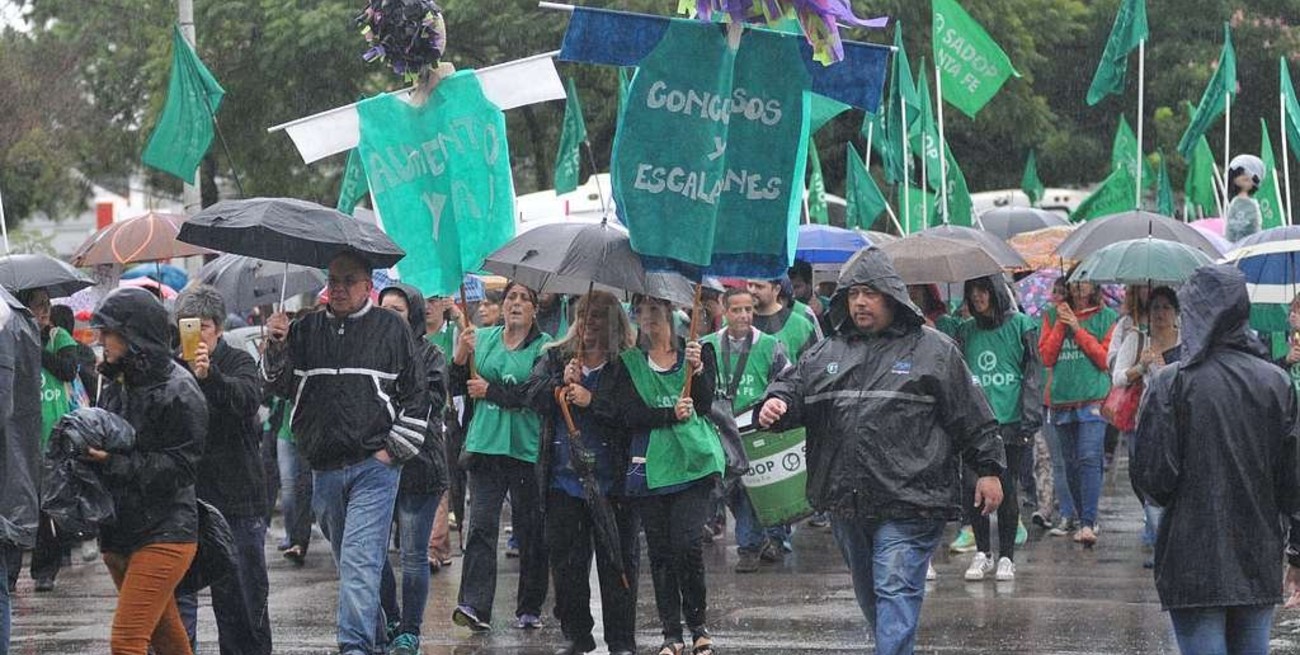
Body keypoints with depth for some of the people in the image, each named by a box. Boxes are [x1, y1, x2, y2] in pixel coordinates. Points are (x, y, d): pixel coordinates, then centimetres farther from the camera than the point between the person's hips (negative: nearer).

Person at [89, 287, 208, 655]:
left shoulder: (178, 390, -12)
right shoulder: (116, 386, 12)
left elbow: (181, 468, -16)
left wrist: (112, 461, -21)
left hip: (162, 536, -8)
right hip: (119, 534, 8)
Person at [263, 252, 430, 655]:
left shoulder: (391, 329, 2)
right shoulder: (306, 330, 11)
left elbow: (417, 395, 3)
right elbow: (284, 386, 9)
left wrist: (395, 449, -4)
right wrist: (276, 348, -9)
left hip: (374, 466, -4)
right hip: (325, 467, 4)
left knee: (360, 559, -14)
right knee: (350, 560, 13)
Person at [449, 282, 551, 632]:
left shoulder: (544, 346, 0)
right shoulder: (482, 339, 11)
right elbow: (455, 389, 12)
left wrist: (489, 390, -9)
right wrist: (460, 358, -6)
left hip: (528, 450, -2)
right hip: (485, 445, 2)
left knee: (531, 531, 4)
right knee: (481, 526, -8)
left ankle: (529, 609, 14)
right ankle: (475, 606, -14)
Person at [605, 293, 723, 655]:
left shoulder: (698, 352, 9)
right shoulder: (628, 363, 10)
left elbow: (705, 403, -3)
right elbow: (626, 413, -2)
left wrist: (697, 370, -20)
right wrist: (670, 414, -14)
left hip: (693, 462, -2)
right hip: (649, 465, 2)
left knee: (688, 543, -12)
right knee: (659, 550, 3)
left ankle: (699, 625, 5)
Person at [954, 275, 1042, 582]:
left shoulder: (1020, 325, 2)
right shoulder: (966, 331, 13)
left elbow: (1032, 374, 1)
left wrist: (1030, 419, -7)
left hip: (1010, 421, -3)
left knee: (1007, 489, -2)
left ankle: (1006, 556, 8)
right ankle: (982, 553, 14)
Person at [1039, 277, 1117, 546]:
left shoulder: (1106, 317, 5)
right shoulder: (1052, 316, 12)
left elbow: (1106, 359, -4)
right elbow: (1046, 357, 5)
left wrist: (1077, 329, -8)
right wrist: (1060, 324, -5)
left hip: (1093, 398, -3)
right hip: (1061, 399, 3)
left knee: (1089, 458, -15)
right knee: (1070, 461, 8)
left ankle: (1088, 523, -20)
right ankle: (1071, 516, 18)